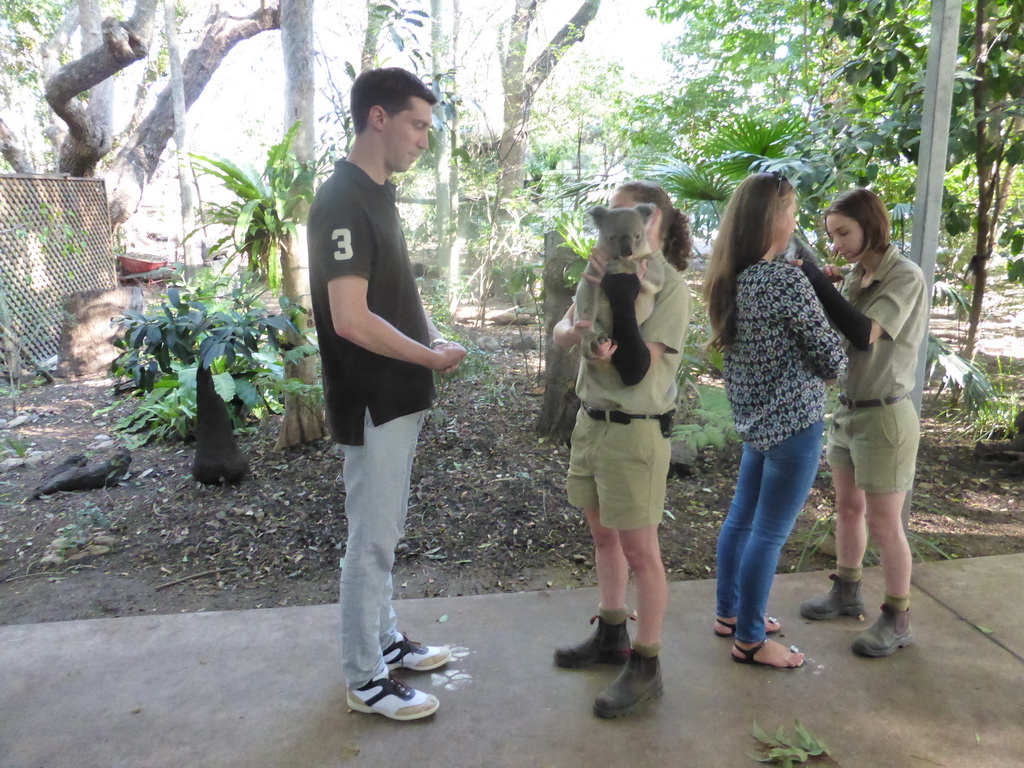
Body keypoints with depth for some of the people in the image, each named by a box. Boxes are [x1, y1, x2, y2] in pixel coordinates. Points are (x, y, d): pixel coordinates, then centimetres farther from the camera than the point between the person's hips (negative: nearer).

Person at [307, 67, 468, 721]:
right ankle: (366, 680, 21)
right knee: (372, 542, 4)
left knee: (384, 532, 20)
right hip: (372, 403, -9)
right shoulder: (343, 201, -19)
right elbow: (351, 320, -26)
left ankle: (386, 640, 37)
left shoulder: (379, 195, 12)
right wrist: (432, 357, -14)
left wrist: (433, 336, 5)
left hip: (400, 397, 9)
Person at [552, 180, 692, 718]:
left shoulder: (669, 285, -14)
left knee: (640, 551, 4)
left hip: (634, 431, -7)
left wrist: (620, 301, -26)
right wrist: (577, 331, -23)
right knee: (603, 535, 19)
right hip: (592, 419, 8)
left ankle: (646, 666, 20)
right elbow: (561, 330, -1)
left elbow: (636, 371, -20)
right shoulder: (613, 271, 5)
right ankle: (611, 635, 38)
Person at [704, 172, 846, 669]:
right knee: (770, 534, 4)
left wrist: (813, 280, 8)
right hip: (793, 423, -8)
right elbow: (832, 360, -15)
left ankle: (729, 614, 36)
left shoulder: (733, 278, 3)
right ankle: (750, 640, 19)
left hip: (756, 418, 9)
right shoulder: (788, 281, -22)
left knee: (742, 518, 19)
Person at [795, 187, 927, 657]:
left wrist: (816, 280, -28)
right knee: (848, 508, 17)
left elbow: (864, 335, -28)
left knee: (882, 521, 3)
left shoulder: (904, 276, -15)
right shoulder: (856, 277, 5)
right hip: (848, 410, 7)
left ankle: (898, 620, 20)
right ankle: (846, 593, 34)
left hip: (884, 416, -7)